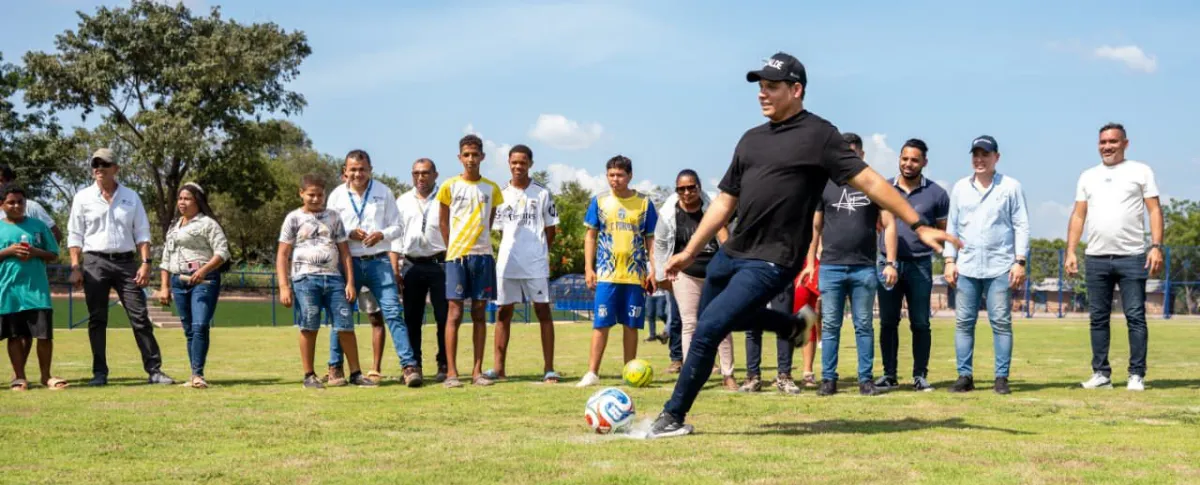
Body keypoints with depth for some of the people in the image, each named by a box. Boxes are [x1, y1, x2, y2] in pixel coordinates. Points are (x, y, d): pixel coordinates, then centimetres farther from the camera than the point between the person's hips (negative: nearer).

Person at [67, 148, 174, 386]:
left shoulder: (131, 197, 9)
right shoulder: (83, 198, 6)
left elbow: (142, 233, 8)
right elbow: (75, 236, 4)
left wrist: (145, 263, -4)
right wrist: (75, 267, -5)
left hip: (126, 262, 1)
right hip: (95, 262, 0)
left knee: (140, 317, -3)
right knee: (97, 320, 2)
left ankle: (154, 370, -1)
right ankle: (99, 373, 8)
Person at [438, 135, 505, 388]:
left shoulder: (491, 189, 8)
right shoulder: (450, 186, 1)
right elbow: (443, 222, 7)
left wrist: (479, 242, 6)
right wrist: (453, 249, 4)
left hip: (482, 255, 2)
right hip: (456, 255, -2)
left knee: (479, 313, 4)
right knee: (455, 313, -4)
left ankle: (477, 371, 8)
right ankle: (451, 372, -3)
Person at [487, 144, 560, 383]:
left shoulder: (542, 193, 2)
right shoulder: (501, 194, 7)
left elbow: (550, 229, 7)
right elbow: (500, 230, 13)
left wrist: (540, 252, 4)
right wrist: (514, 249, 4)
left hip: (536, 264, -2)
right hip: (507, 263, 2)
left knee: (543, 311, -1)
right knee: (504, 312, 6)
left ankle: (549, 368, 0)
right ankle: (499, 368, 10)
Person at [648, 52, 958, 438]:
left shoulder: (818, 135, -7)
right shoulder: (751, 139, 13)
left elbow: (868, 181, -12)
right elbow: (725, 202, 17)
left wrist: (918, 225, -19)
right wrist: (689, 252, 14)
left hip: (771, 263, -8)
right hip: (731, 254, 8)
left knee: (708, 329, -15)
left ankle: (674, 416, 1)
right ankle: (793, 324, 39)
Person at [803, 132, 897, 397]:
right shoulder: (825, 186, 8)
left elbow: (889, 225, 4)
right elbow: (815, 227, 11)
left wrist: (890, 262, -4)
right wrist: (810, 263, 5)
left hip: (864, 268, 0)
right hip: (830, 268, 1)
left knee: (864, 326, 5)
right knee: (830, 326, 3)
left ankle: (866, 379, 10)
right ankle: (828, 379, 7)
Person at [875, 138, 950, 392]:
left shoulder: (936, 194, 3)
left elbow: (943, 231, 10)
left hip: (920, 265, -1)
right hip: (888, 263, 1)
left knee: (920, 323, 2)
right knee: (888, 322, 4)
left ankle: (920, 375, 9)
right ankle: (889, 374, 11)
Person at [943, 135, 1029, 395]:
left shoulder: (1011, 187, 3)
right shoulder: (960, 188, 12)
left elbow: (1021, 226, 0)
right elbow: (952, 226, 13)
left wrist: (1020, 261, -8)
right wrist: (949, 260, 5)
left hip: (1000, 267, -3)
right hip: (966, 267, 3)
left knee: (1001, 323, -2)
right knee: (963, 322, 2)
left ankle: (1001, 377, 2)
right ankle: (965, 376, 7)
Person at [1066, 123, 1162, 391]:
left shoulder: (1140, 171, 5)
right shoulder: (1088, 176, 15)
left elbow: (1154, 210, 0)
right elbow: (1078, 216, 12)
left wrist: (1156, 246, -11)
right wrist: (1070, 251, 3)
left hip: (1132, 258, -3)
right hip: (1096, 259, 4)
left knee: (1136, 317, -2)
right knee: (1098, 318, 6)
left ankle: (1137, 375, 2)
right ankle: (1101, 373, 12)